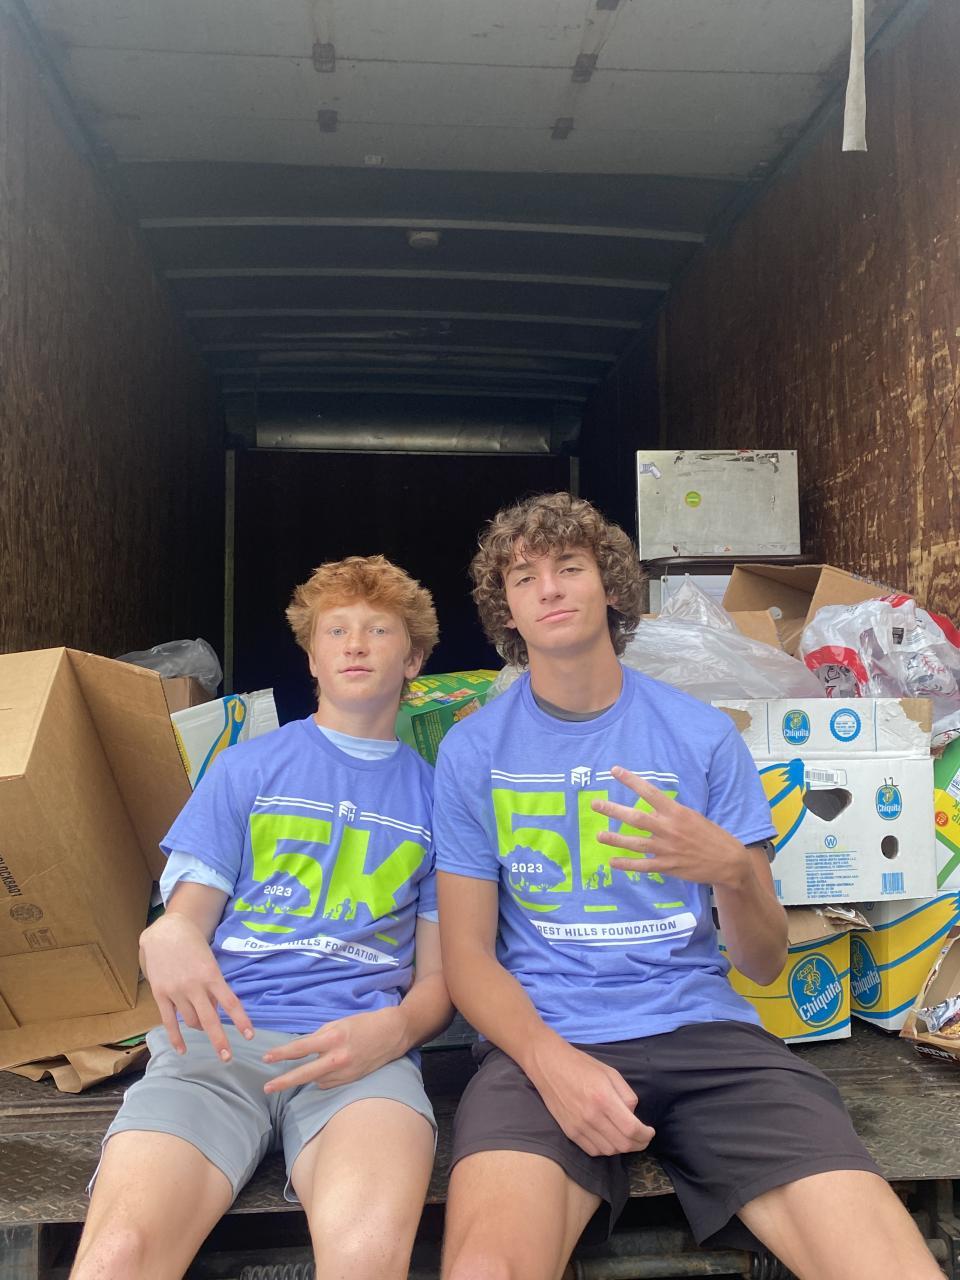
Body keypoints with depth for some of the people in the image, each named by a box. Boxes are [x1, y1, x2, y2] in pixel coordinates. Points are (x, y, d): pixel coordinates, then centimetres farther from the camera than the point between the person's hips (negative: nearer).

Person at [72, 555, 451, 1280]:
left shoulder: (434, 794, 18)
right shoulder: (247, 769, 18)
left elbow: (440, 975, 15)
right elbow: (186, 914, 12)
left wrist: (395, 1030, -10)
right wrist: (167, 937, -15)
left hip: (359, 1048, 0)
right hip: (221, 1037, 1)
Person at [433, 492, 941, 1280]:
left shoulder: (704, 735, 5)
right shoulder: (473, 749, 4)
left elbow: (764, 965, 6)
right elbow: (469, 956, 4)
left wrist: (731, 868, -17)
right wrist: (550, 1060, -16)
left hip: (706, 1031, 2)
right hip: (546, 1040, -1)